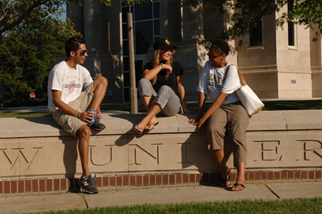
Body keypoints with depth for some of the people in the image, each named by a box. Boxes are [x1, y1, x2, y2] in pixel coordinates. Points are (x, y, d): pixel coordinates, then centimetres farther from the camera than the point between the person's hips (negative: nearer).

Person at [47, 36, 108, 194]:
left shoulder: (82, 71, 8)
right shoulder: (59, 70, -14)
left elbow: (94, 91, 12)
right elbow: (56, 101, -19)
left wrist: (96, 109, -9)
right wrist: (78, 115, -26)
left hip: (77, 104, 7)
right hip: (61, 110, -7)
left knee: (102, 80, -5)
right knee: (84, 131, -35)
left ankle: (92, 116, -18)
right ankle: (86, 177, -29)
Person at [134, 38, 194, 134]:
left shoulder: (175, 65, 11)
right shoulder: (149, 66, 12)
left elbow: (180, 86, 6)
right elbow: (146, 77, -12)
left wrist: (185, 109, 1)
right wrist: (162, 66, -8)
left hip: (172, 106, -1)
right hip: (154, 104, 2)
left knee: (165, 89, -34)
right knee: (143, 82, -22)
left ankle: (145, 120, -45)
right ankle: (153, 118, -37)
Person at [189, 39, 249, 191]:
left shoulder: (231, 69, -8)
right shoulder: (208, 66, 9)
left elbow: (223, 95, -16)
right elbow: (202, 91, 6)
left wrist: (204, 117, -21)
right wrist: (199, 115, -3)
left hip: (236, 106, -3)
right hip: (219, 108, 3)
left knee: (238, 134, -30)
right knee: (213, 129, -31)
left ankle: (241, 178, -40)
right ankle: (224, 170, -20)